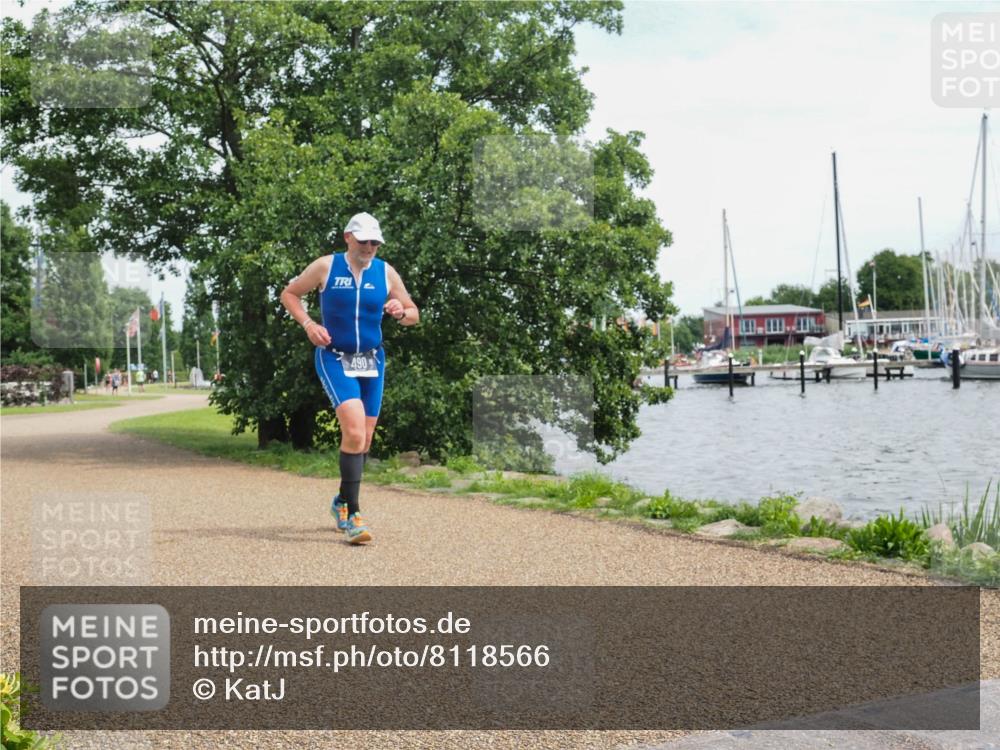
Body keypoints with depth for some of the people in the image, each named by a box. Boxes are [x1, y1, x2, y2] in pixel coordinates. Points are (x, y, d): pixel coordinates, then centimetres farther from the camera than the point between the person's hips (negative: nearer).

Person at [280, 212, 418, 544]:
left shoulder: (386, 273, 3)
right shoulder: (326, 266, -4)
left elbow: (414, 314, 11)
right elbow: (289, 294, 6)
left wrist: (401, 312, -13)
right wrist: (308, 324, -10)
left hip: (372, 361, 4)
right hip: (334, 359, -4)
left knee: (363, 441, 9)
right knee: (354, 431, -22)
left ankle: (342, 502, 32)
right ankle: (351, 514, -16)